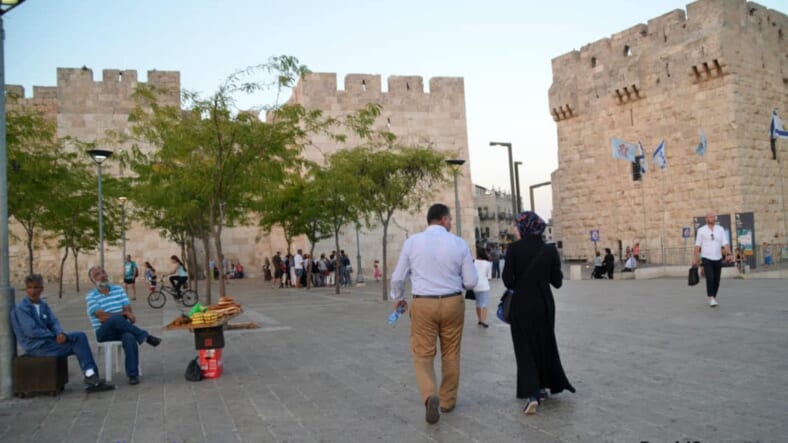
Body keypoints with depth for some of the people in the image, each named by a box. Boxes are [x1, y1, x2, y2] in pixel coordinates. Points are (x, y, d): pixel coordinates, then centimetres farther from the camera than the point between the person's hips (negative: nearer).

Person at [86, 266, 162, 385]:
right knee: (116, 319, -38)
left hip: (121, 329, 3)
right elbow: (103, 317, -13)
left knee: (129, 337, -35)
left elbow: (128, 311, 3)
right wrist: (123, 314, -15)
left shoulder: (118, 289, 11)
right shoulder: (90, 297, -1)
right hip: (104, 332, -2)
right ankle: (145, 336, -27)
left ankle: (133, 374, -33)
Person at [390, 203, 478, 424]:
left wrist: (397, 298, 23)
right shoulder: (459, 243, -4)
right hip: (453, 303, 1)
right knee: (451, 354, 17)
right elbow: (471, 281, -2)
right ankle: (448, 400, 29)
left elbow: (398, 277, 5)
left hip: (423, 304, -1)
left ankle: (430, 397, -16)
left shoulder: (412, 242, -3)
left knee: (422, 354, 7)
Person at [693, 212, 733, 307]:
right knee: (710, 278, -15)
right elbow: (697, 245, 1)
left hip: (718, 259, 3)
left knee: (716, 280, 6)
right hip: (707, 258, -3)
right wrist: (696, 258, -3)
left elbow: (725, 243, 1)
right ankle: (711, 299, -13)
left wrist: (728, 254, -12)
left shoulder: (720, 229, 9)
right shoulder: (701, 230, 2)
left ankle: (714, 298, 19)